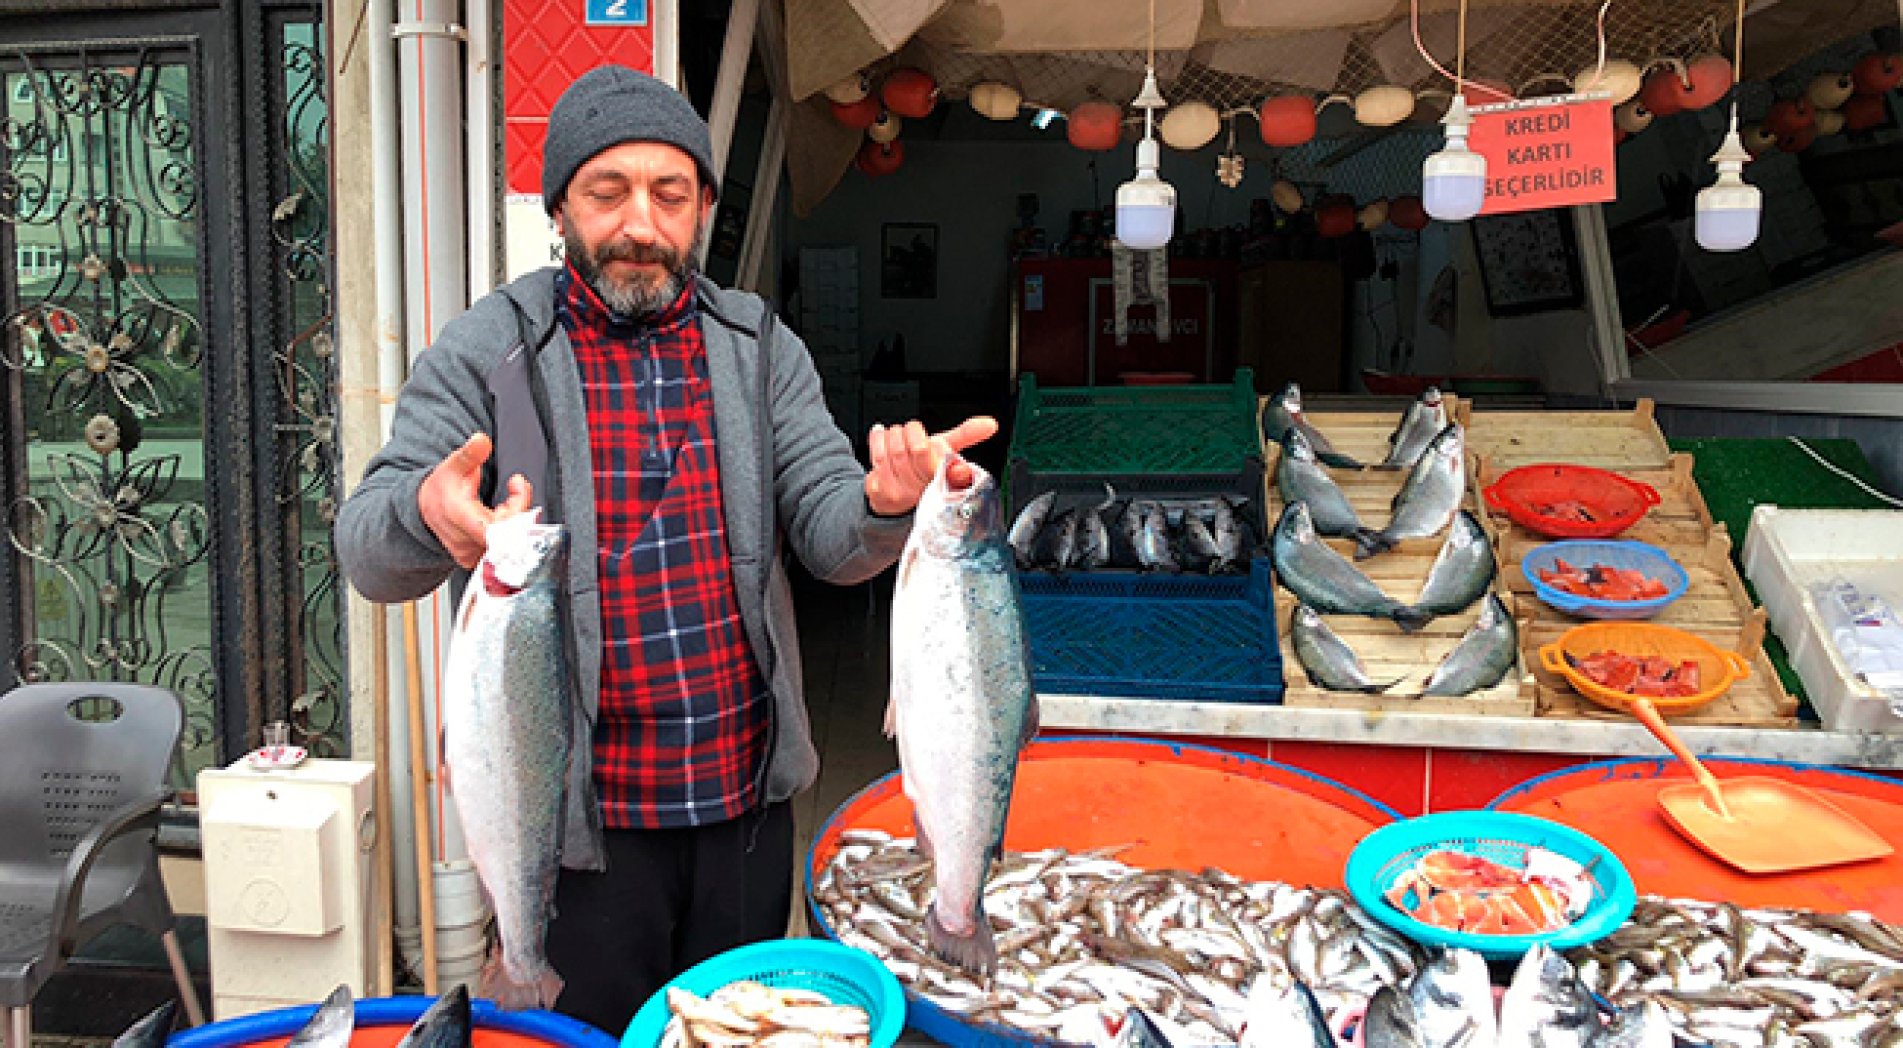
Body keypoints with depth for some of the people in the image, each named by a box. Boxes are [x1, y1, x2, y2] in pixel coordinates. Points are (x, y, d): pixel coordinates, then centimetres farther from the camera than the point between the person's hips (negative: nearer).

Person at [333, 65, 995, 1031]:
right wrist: (428, 513, -36)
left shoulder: (760, 349, 3)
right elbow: (366, 551, -12)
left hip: (746, 800, 3)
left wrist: (887, 503, -28)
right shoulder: (485, 354, -6)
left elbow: (831, 539, -3)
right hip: (583, 817, -3)